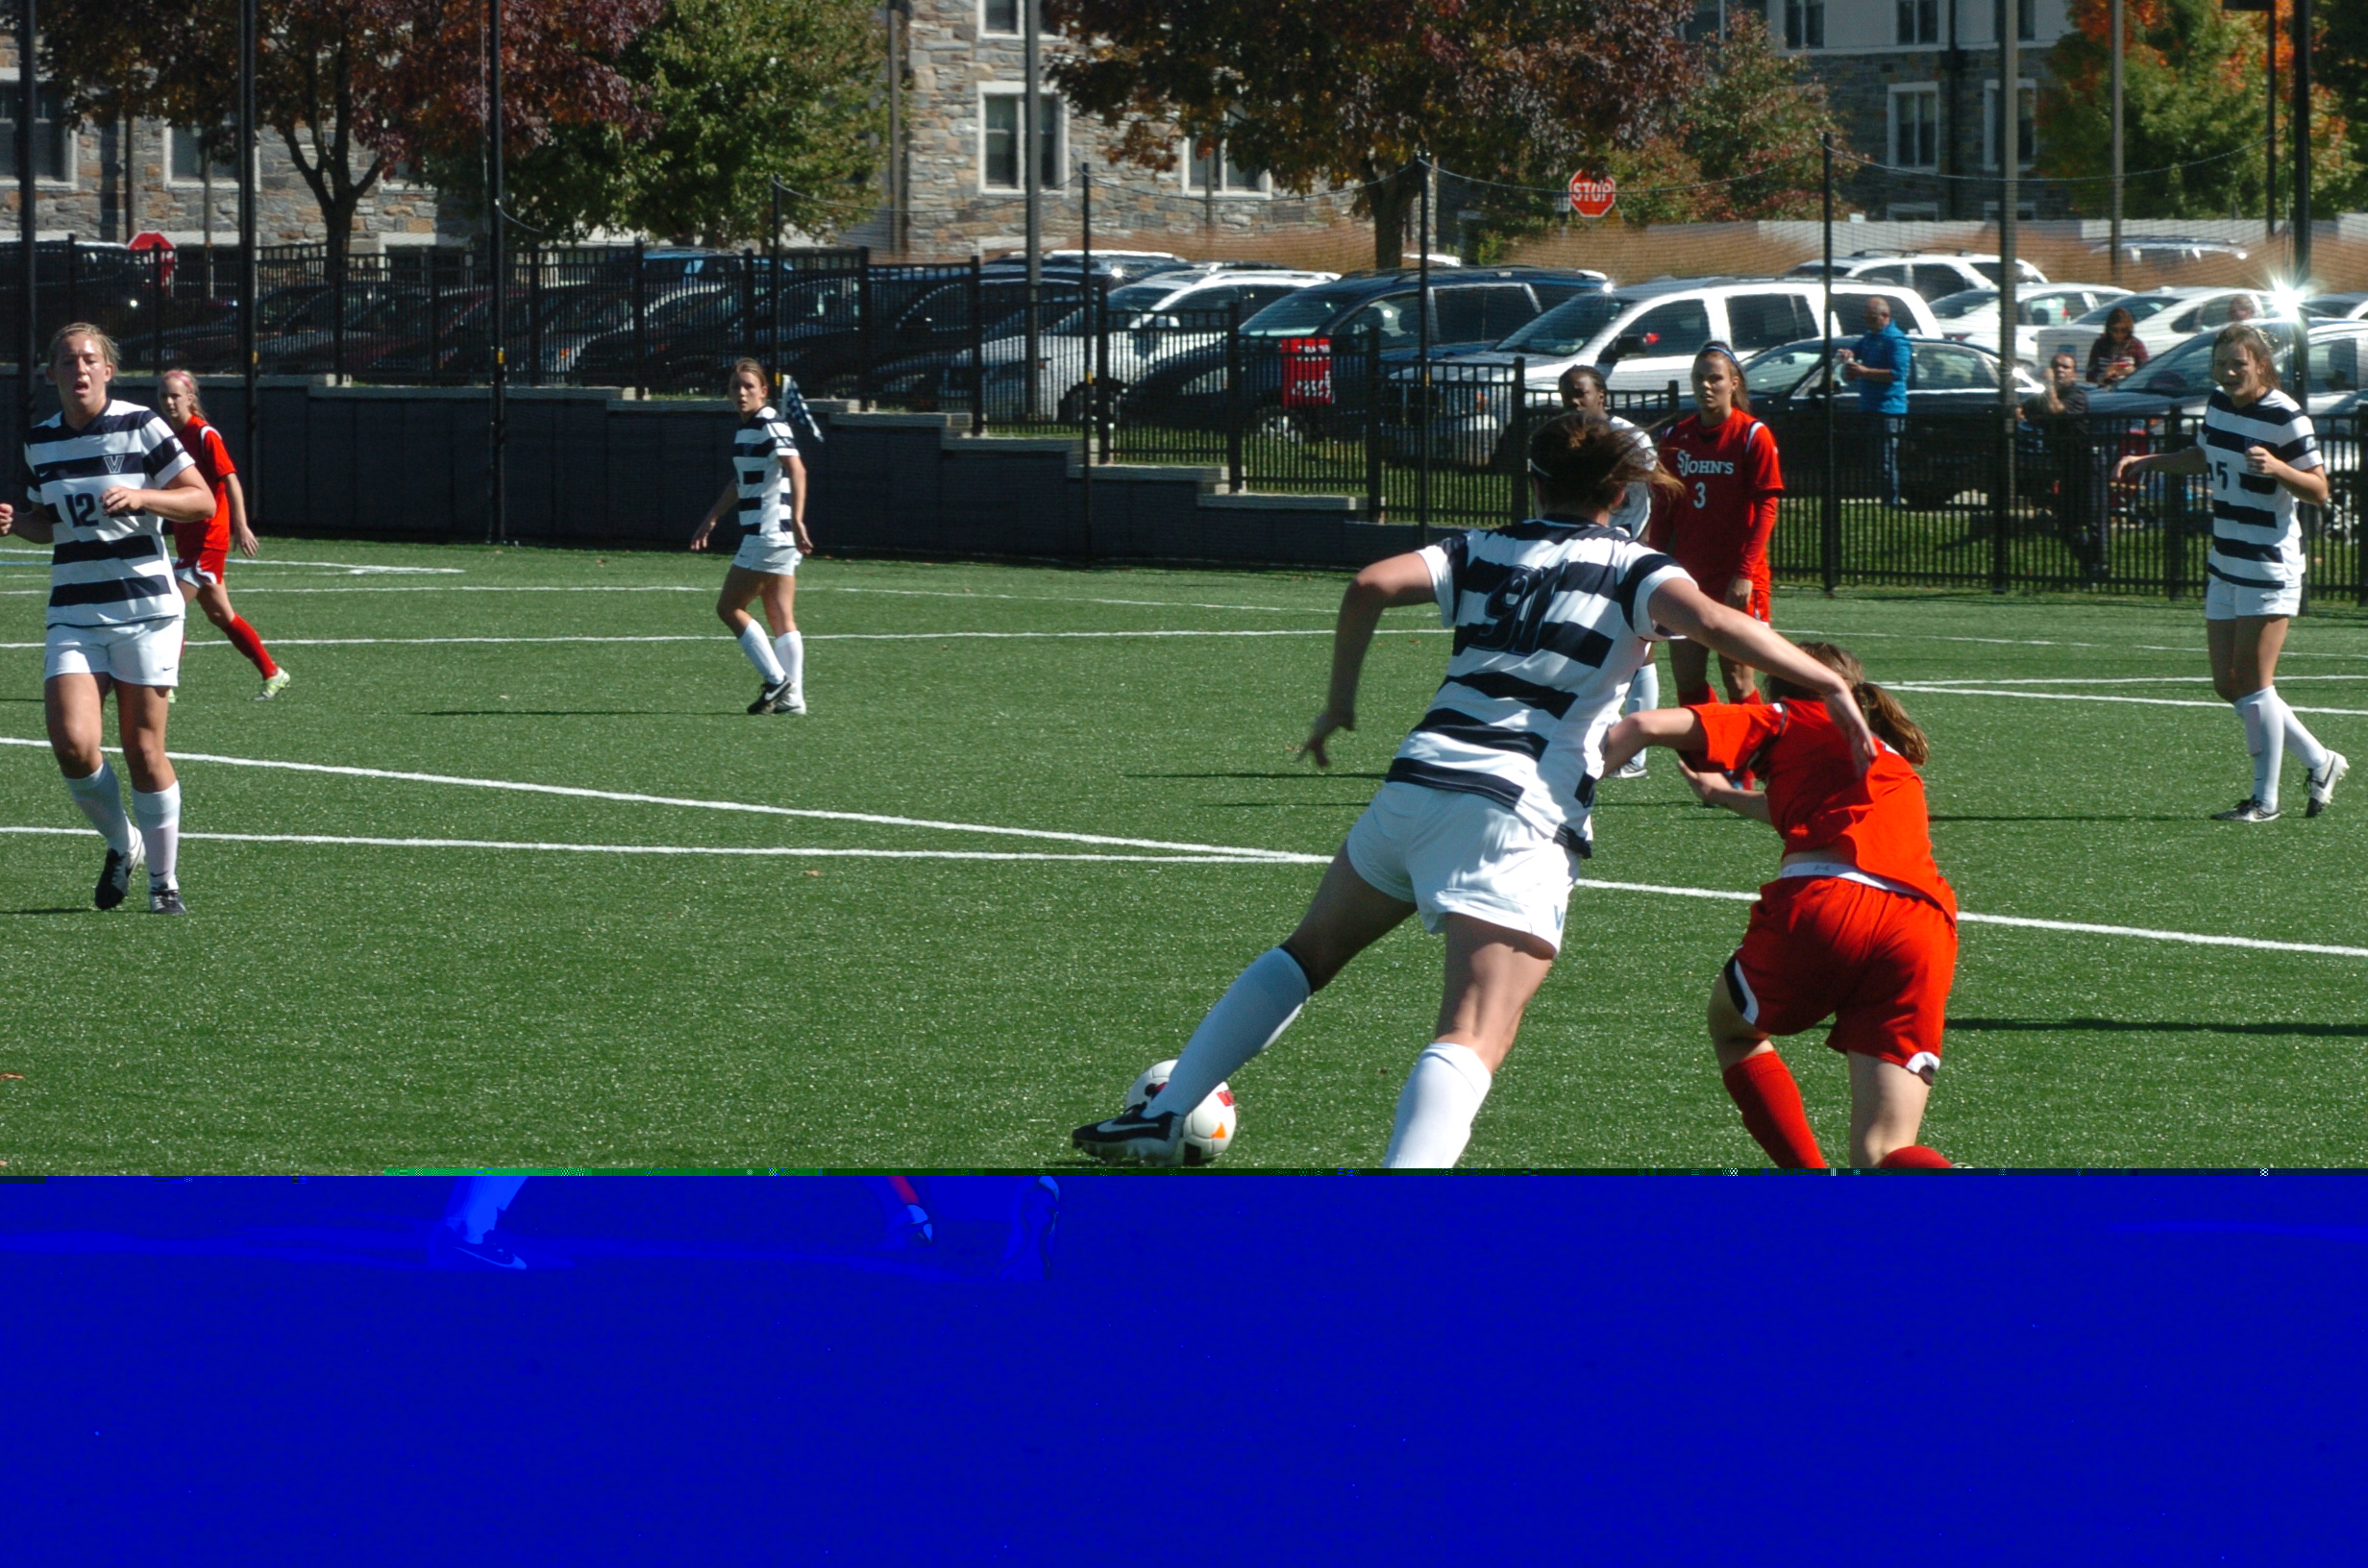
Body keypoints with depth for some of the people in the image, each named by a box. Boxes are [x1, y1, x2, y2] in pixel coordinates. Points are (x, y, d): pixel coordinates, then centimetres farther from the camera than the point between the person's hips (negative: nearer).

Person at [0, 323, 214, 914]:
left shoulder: (140, 426, -4)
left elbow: (202, 501, -4)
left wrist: (140, 496, -21)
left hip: (144, 607, -3)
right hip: (73, 614, 3)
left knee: (144, 749, -2)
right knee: (73, 744, -14)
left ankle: (164, 879, 14)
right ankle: (121, 845, 13)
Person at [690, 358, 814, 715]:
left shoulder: (770, 426, -13)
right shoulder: (745, 429, 16)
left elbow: (796, 469, -27)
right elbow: (740, 481, 30)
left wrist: (797, 521, -37)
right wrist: (711, 519, 35)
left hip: (770, 535, -9)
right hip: (767, 535, 9)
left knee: (729, 608, -4)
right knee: (782, 619, 6)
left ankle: (777, 680, -4)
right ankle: (791, 697, 5)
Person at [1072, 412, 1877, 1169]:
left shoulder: (1482, 552, 18)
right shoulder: (1630, 569, 8)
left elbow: (1371, 586, 3)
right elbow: (1710, 621, -11)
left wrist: (1339, 703, 14)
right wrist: (1829, 683, -11)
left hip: (1418, 781, 5)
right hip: (1522, 822, -5)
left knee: (1310, 950, 28)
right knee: (1473, 1041, -17)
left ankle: (1164, 1118, 27)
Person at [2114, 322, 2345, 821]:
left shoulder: (2286, 418, -15)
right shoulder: (2219, 403, 8)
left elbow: (2319, 491, -14)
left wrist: (2276, 467, -31)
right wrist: (2145, 462, 20)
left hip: (2270, 566, -9)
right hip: (2225, 566, 9)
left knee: (2253, 682, -7)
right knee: (2229, 683, 9)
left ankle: (2265, 799, 1)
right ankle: (2320, 763, 22)